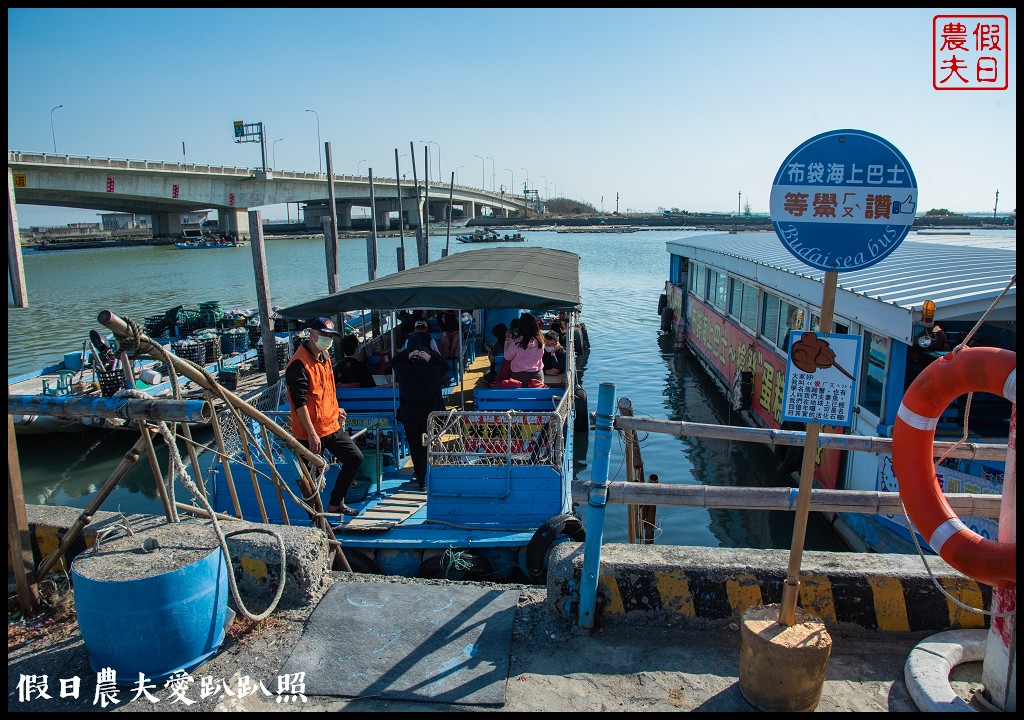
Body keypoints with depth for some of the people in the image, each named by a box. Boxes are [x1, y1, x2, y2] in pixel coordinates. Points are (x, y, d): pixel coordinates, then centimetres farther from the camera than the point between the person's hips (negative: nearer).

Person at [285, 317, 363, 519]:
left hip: (332, 426, 9)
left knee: (355, 458, 12)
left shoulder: (324, 356, 11)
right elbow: (299, 402, -22)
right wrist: (312, 434, -24)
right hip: (311, 433, -9)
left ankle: (335, 503, 25)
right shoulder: (299, 363, -18)